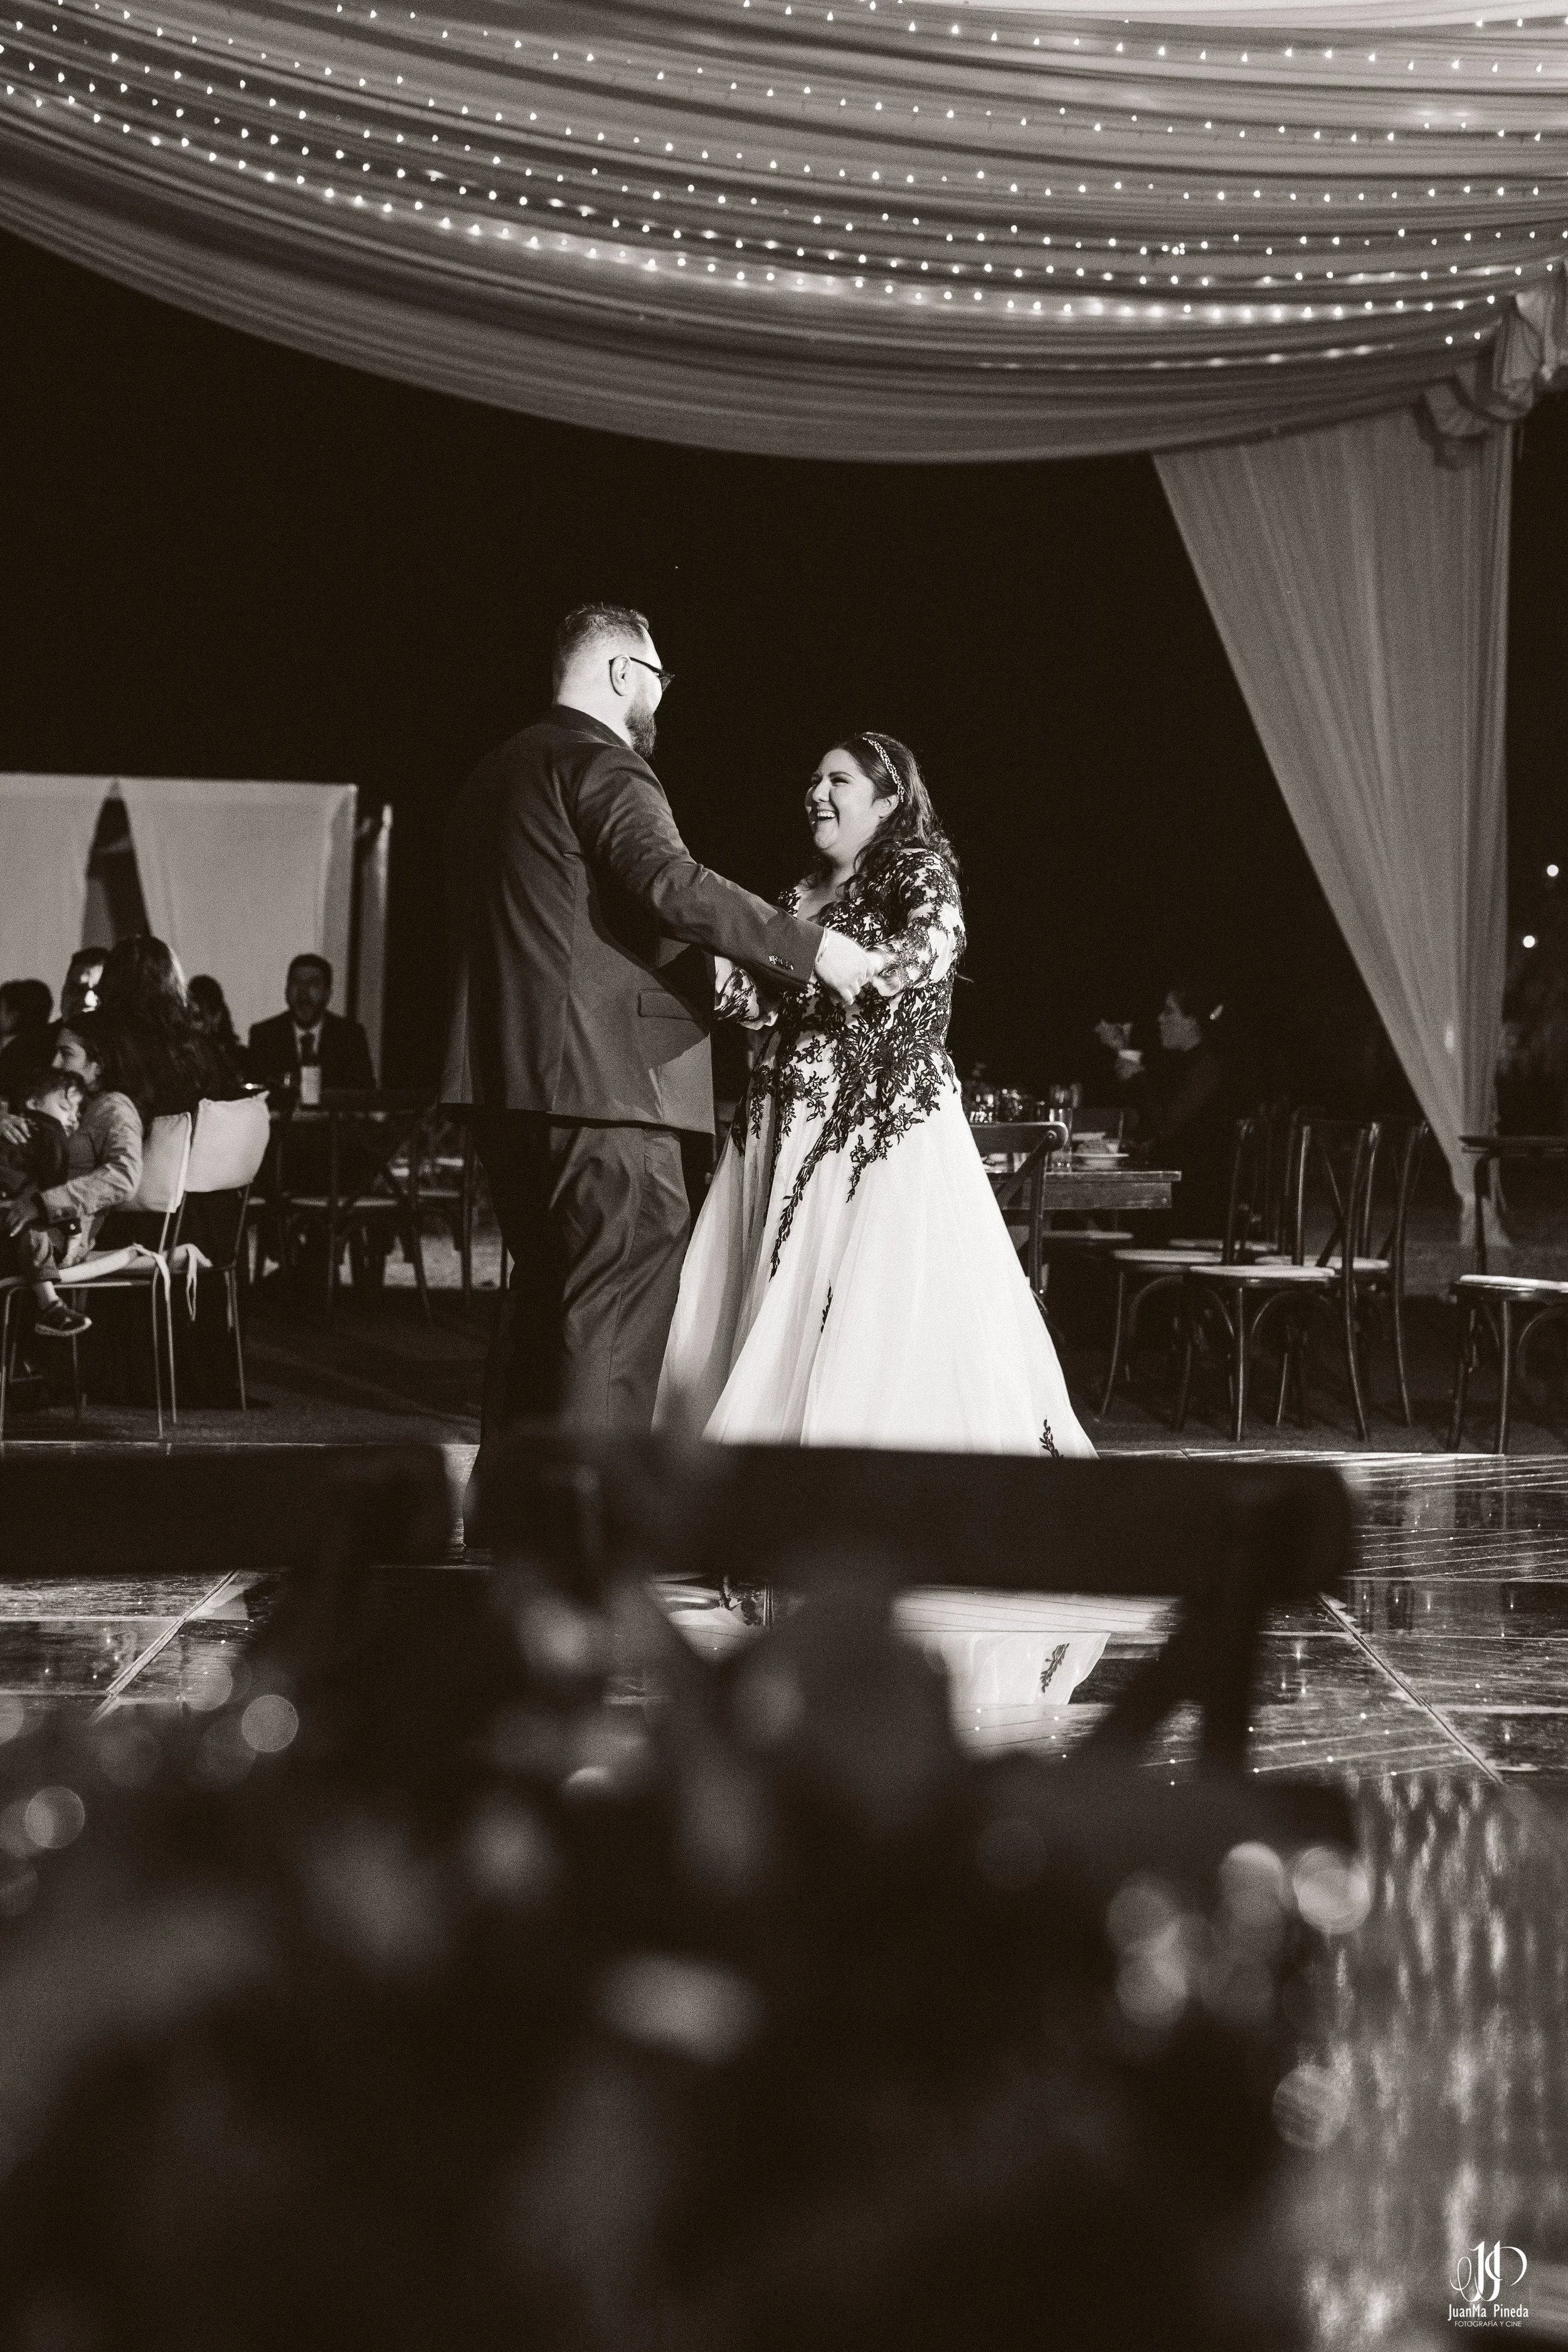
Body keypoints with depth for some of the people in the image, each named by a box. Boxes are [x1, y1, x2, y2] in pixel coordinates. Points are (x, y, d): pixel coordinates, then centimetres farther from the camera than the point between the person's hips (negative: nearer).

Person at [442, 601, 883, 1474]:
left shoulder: (496, 774, 21)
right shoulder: (602, 765, -9)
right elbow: (667, 881, -25)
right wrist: (809, 946, -25)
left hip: (506, 1075, 10)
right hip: (607, 1074, -10)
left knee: (545, 1290, 17)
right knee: (620, 1302, -9)